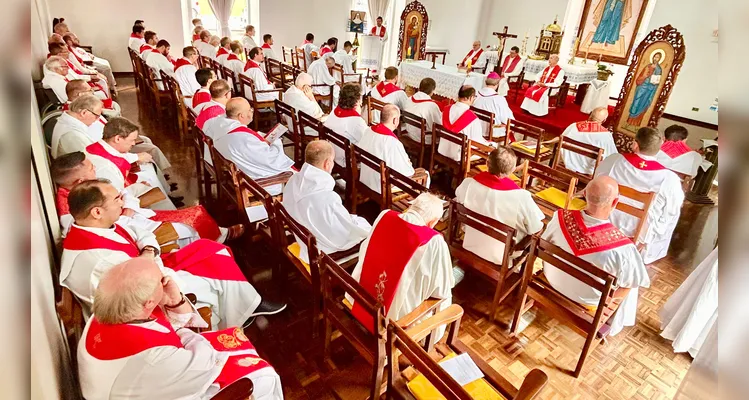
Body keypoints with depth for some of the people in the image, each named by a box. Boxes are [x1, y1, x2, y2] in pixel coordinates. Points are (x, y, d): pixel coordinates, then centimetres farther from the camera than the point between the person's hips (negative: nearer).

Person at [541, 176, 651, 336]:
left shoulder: (561, 217, -29)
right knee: (631, 282, 29)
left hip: (553, 280, 3)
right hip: (588, 298, -2)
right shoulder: (623, 248, -36)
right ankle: (611, 325, 51)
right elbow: (638, 281, -16)